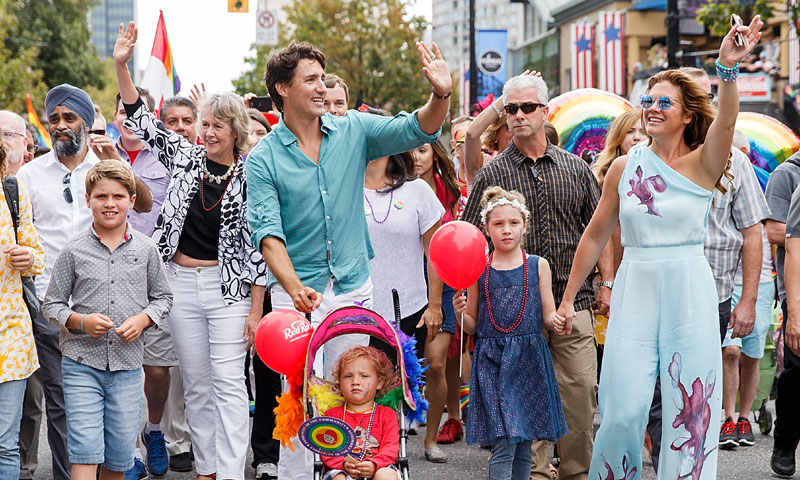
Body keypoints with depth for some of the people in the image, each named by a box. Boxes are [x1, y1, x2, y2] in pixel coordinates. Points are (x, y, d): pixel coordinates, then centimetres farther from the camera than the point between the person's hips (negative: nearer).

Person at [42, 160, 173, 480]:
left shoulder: (145, 249, 4)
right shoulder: (74, 251, -1)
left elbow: (162, 297, 14)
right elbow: (52, 305, 4)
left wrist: (142, 319, -6)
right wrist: (81, 321, -14)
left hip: (127, 365, 2)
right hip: (82, 361, -2)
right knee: (85, 452, -8)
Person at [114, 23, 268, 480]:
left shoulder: (250, 178, -6)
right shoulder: (186, 157, 5)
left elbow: (258, 248, -6)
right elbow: (143, 121, 5)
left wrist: (255, 310, -9)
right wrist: (122, 65, -7)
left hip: (229, 287, -4)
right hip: (181, 283, 4)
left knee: (228, 382, -7)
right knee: (196, 383, 10)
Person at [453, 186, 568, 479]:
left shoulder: (538, 265, 6)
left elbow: (548, 317, 7)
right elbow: (472, 327, 10)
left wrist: (555, 322, -15)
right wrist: (460, 313, -10)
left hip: (529, 359, 2)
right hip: (492, 361, -1)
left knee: (523, 447, 6)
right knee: (503, 444, -12)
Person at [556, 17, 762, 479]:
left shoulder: (702, 164, -1)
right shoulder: (624, 167, 7)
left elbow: (726, 122, -23)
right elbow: (596, 235, 13)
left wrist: (728, 69, -41)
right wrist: (568, 298, 15)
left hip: (690, 293, -1)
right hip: (635, 291, 1)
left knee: (692, 411, 1)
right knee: (624, 411, -2)